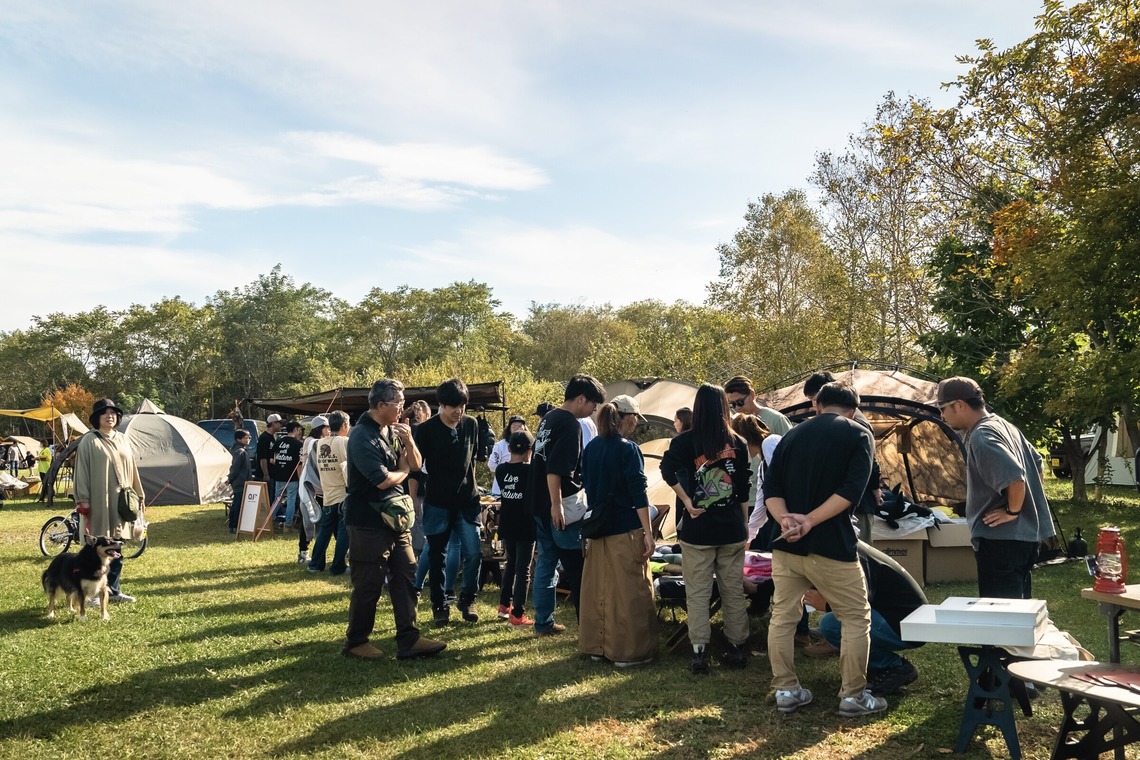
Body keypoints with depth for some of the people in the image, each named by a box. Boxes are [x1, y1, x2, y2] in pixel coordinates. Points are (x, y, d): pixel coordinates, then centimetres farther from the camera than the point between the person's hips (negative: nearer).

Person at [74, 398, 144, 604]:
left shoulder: (122, 440, 12)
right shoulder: (89, 441, -7)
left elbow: (132, 470, 16)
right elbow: (82, 473, -10)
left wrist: (139, 497, 15)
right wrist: (83, 503, -15)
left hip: (120, 503, 6)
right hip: (98, 503, -6)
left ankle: (114, 590, 20)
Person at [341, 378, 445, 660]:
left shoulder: (392, 431, 9)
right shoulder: (362, 436, -17)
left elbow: (415, 465, 11)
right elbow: (383, 479, -23)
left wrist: (409, 441, -8)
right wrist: (404, 471, -3)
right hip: (369, 522, -8)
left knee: (405, 576, 8)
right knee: (369, 584, 2)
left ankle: (408, 640, 14)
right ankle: (355, 642, 18)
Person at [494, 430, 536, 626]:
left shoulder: (500, 470, 0)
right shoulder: (531, 470, -14)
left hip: (506, 526, 5)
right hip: (525, 527, -5)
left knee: (511, 564, 23)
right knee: (523, 570, 1)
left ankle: (504, 605, 29)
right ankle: (517, 615, 1)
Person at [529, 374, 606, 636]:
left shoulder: (548, 418, 13)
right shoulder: (570, 425, -16)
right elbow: (555, 469, -24)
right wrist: (556, 505, -24)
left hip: (539, 503, 9)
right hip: (558, 505, -9)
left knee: (546, 562, 13)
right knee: (577, 568, 0)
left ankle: (544, 622, 18)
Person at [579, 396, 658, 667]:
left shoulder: (590, 448, 6)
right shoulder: (628, 449, -13)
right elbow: (638, 494, -16)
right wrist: (648, 532, -13)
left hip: (598, 527, 7)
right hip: (625, 530, -7)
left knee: (598, 588, 13)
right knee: (629, 591, 2)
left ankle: (596, 645, 22)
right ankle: (628, 651, 7)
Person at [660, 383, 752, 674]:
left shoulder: (686, 441, -4)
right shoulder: (738, 444, 3)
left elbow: (668, 468, -24)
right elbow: (744, 493, 7)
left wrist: (686, 501, -15)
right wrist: (744, 527, 15)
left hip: (697, 530, -2)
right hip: (732, 529, 3)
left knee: (698, 593, 3)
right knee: (734, 591, 12)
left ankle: (699, 652, 3)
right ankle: (737, 647, 20)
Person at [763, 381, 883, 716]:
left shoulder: (793, 434, 13)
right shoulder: (859, 435, 1)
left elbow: (771, 486, 2)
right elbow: (852, 489, -14)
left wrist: (785, 520, -12)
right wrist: (811, 520, -17)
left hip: (786, 544, 5)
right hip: (831, 545, -4)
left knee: (783, 616, 12)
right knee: (856, 617, 9)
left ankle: (785, 690, 16)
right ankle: (853, 695, 11)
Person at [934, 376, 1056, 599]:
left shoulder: (981, 437, -19)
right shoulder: (1003, 426, 13)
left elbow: (1015, 478, -29)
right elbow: (1037, 462, 23)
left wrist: (1012, 512, -14)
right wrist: (1022, 508, 19)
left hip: (1001, 538, -10)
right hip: (1025, 534, 10)